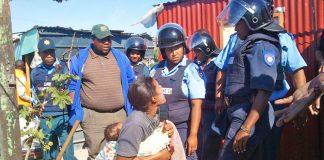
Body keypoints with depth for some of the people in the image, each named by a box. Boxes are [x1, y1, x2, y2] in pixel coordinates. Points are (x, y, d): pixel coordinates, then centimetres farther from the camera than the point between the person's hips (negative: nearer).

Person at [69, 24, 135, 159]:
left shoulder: (120, 57, 7)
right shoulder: (79, 58, 0)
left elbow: (130, 84, 12)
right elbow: (72, 86, 4)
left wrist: (132, 109, 10)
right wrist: (75, 111, -1)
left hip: (119, 114, 3)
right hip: (92, 116, -2)